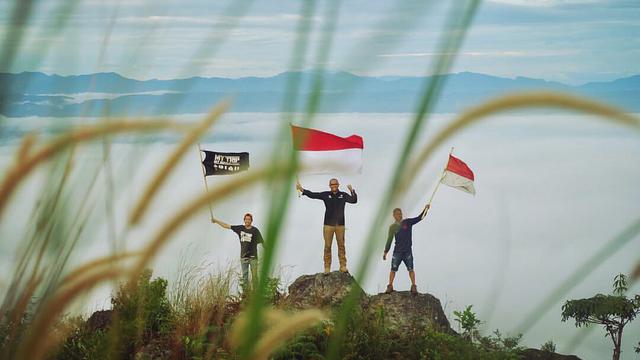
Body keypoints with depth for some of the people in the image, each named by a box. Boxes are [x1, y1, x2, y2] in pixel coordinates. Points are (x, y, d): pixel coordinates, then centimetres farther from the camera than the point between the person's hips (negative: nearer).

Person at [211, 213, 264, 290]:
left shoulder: (255, 230, -1)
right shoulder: (240, 228, 8)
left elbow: (262, 242, -2)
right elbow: (227, 226, 13)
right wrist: (216, 221, 14)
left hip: (253, 257, -3)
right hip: (243, 257, 3)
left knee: (254, 275, -5)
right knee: (244, 275, 3)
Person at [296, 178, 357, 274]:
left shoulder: (343, 195, 4)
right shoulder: (326, 195, 4)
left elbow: (354, 200, -7)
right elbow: (313, 195, 1)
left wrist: (352, 191, -24)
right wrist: (302, 189, -10)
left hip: (340, 225, 0)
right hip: (328, 225, 0)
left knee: (341, 246, 2)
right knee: (327, 246, 0)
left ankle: (343, 266, 7)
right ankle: (327, 267, 4)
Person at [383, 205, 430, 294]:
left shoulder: (408, 222, 2)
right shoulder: (392, 227, 3)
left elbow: (419, 218, -6)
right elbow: (389, 240, 7)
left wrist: (425, 209, -20)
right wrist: (385, 252, 6)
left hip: (407, 251, 0)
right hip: (397, 251, 0)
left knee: (411, 269, 0)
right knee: (393, 269, 0)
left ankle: (414, 287, 3)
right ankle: (390, 286, 6)